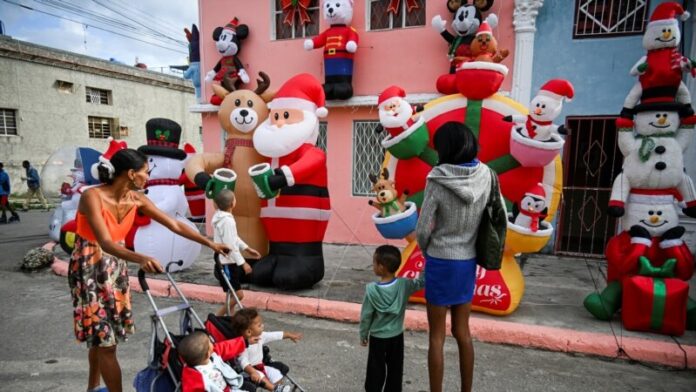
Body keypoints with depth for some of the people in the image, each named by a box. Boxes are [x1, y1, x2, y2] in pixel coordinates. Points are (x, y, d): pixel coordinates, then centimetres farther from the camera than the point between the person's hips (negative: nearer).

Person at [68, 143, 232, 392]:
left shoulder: (136, 199, -7)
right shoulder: (92, 196, -25)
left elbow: (175, 225, -2)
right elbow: (106, 243, -36)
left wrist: (211, 244, -2)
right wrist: (141, 259, -53)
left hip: (115, 268, 6)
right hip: (89, 269, -6)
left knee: (100, 336, 19)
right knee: (105, 340, -5)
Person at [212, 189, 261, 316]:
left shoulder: (222, 217, 9)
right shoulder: (227, 220, -22)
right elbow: (231, 245, -24)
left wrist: (247, 248, 22)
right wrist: (243, 263, -21)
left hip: (229, 262, 10)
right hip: (227, 263, -10)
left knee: (232, 294, 16)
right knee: (238, 295, -6)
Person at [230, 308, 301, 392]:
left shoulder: (261, 336, -5)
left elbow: (275, 335, 3)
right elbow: (243, 362, -36)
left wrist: (290, 335, 8)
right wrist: (252, 372, -50)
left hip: (261, 366, 8)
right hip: (249, 370, -8)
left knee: (275, 373, -4)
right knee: (259, 376, -33)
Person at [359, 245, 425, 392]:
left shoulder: (372, 289, -22)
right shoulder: (404, 284, -16)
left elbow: (366, 316, -12)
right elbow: (420, 282, 3)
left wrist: (363, 335, 2)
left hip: (377, 337, -2)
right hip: (397, 336, 3)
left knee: (376, 370, 13)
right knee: (395, 369, 17)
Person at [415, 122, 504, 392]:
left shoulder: (438, 180, -18)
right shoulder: (486, 176, -4)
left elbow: (422, 231, -13)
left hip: (441, 262, -5)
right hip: (468, 262, 5)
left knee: (437, 336, 9)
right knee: (463, 332, 19)